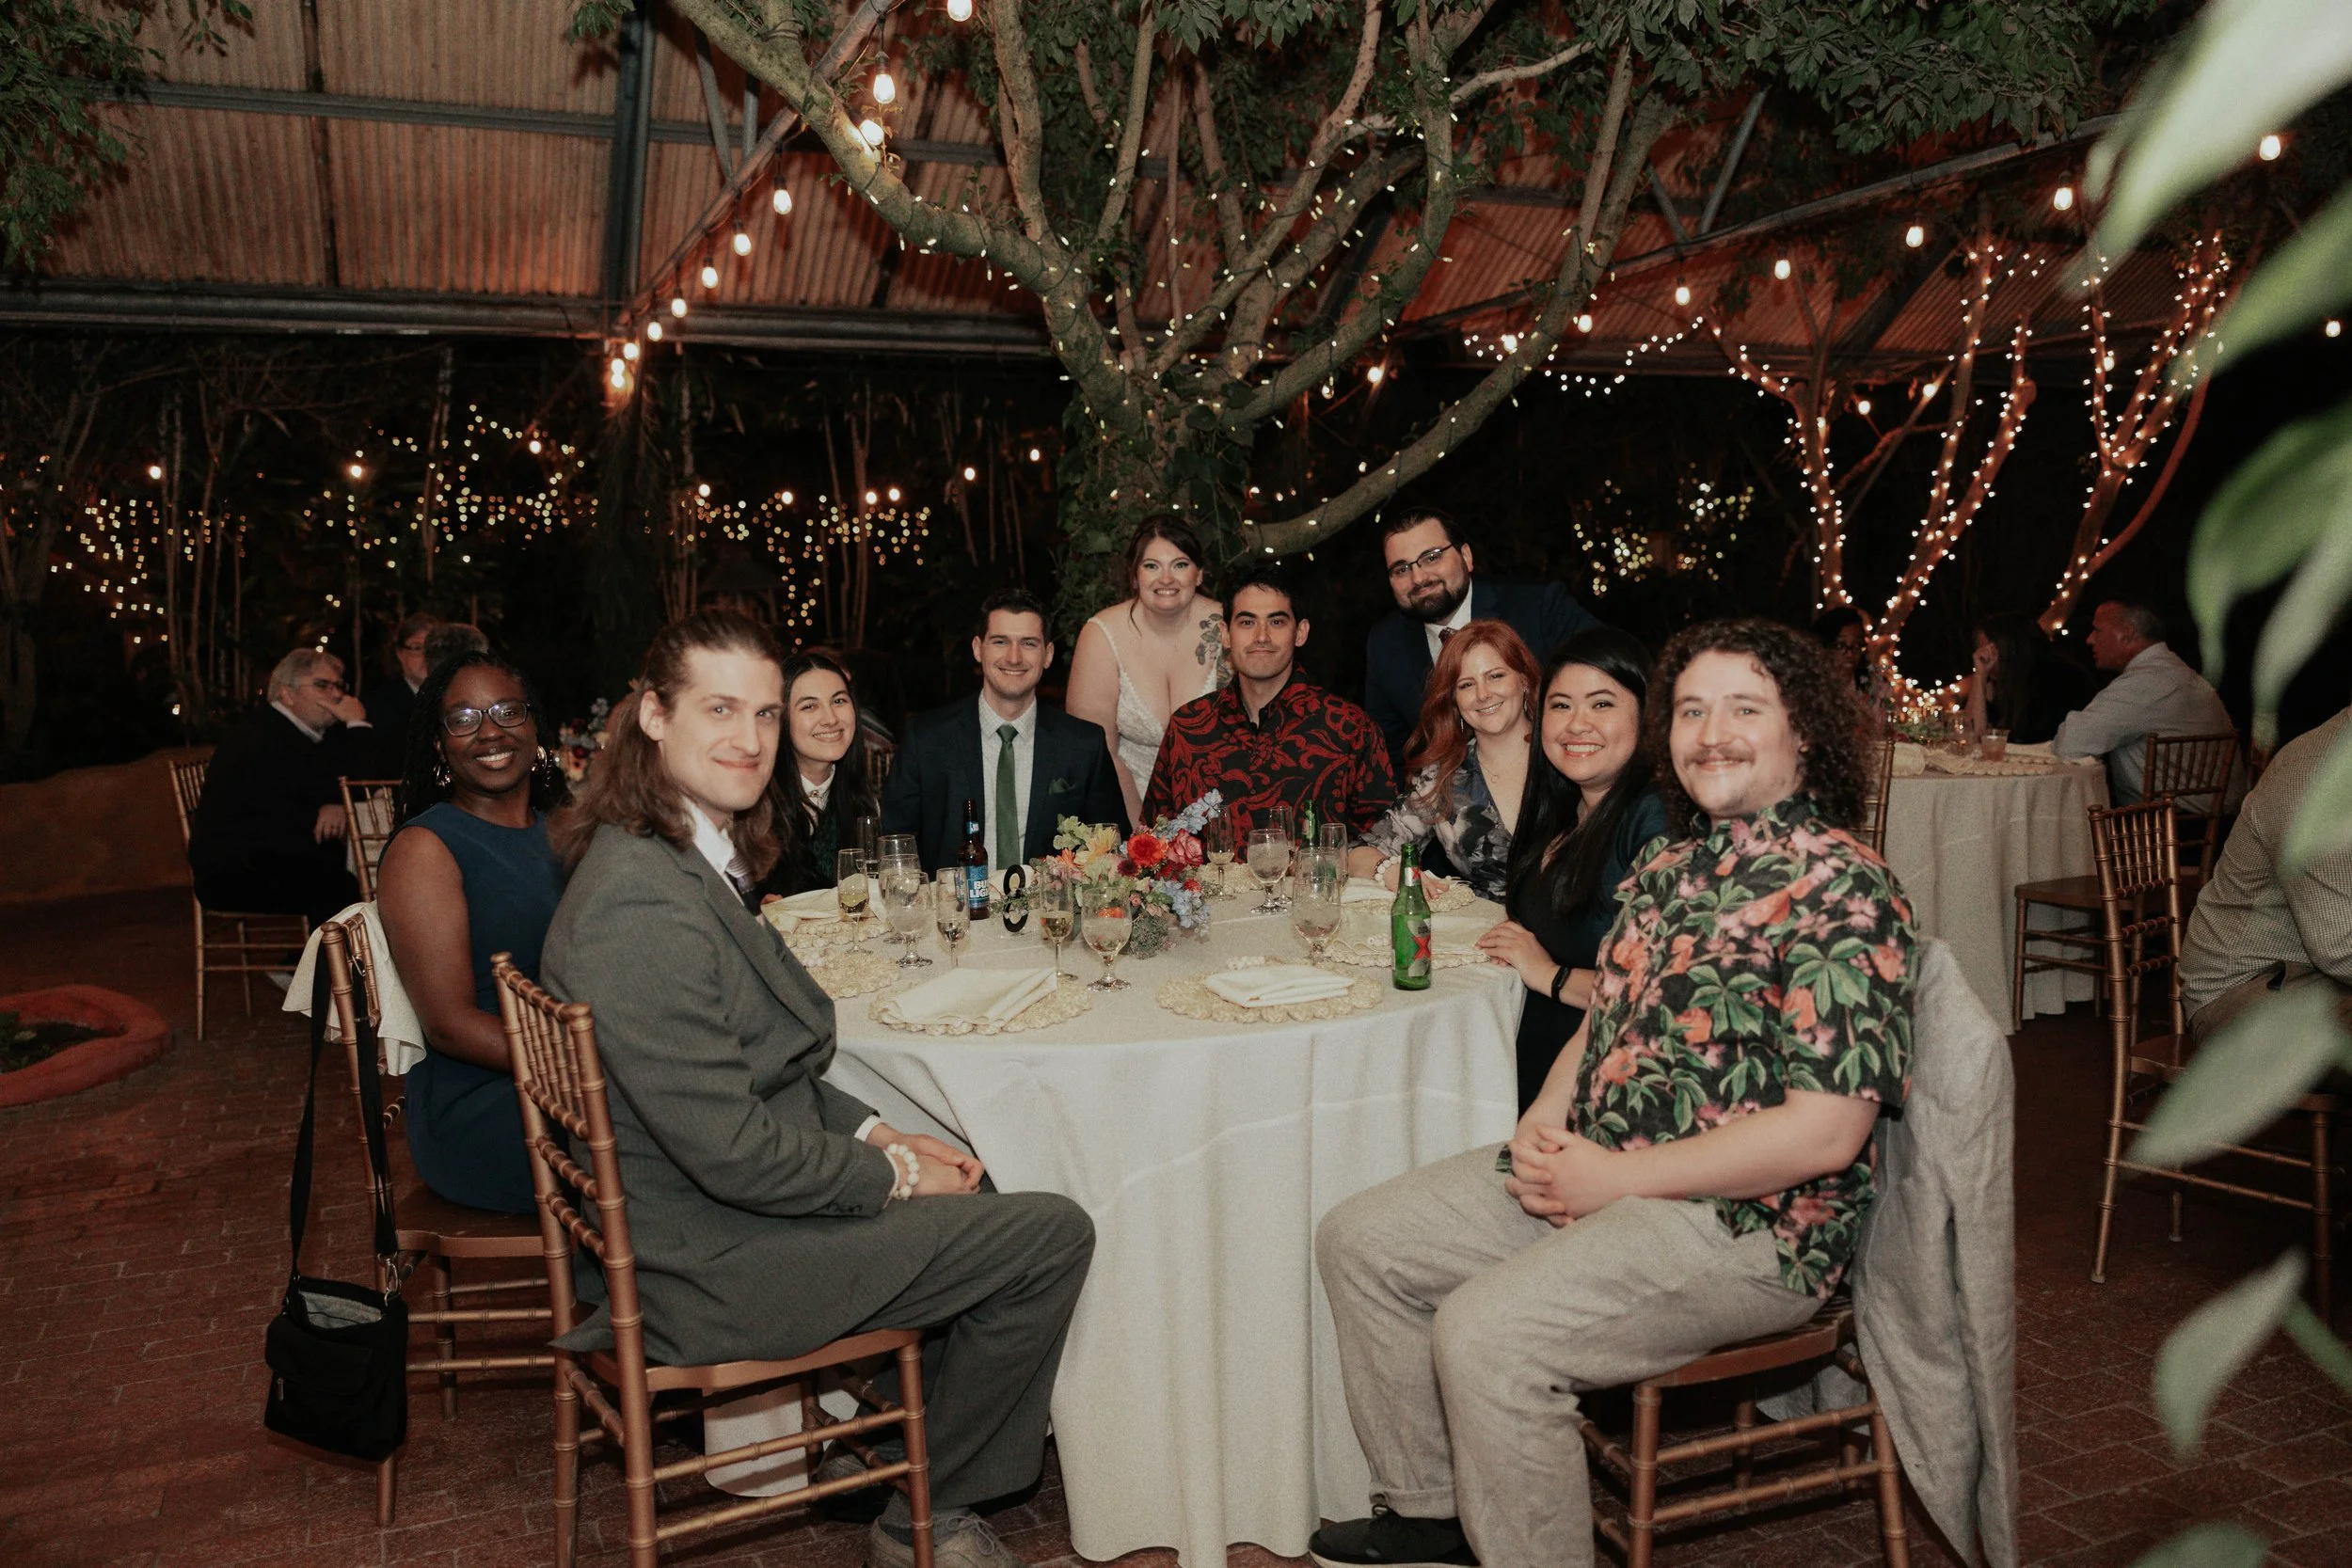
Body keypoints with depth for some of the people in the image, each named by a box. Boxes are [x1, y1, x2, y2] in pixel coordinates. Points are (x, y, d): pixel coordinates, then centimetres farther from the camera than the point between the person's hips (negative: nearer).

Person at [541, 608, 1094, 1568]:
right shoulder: (644, 905, -27)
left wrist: (872, 1133, 4)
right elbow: (734, 1152, -26)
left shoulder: (695, 858, 6)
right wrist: (896, 1174, -13)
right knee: (1053, 1235, -6)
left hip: (697, 1218, 10)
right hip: (707, 1264, -10)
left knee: (983, 1194, 20)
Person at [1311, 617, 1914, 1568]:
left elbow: (1824, 1133, -22)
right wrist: (1545, 1122, -2)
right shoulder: (1675, 865, 11)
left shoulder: (1841, 891, -16)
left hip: (1744, 1222, -9)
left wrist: (1613, 1177, -18)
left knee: (1486, 1331, -29)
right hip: (1596, 1173, 9)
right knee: (1359, 1241, 7)